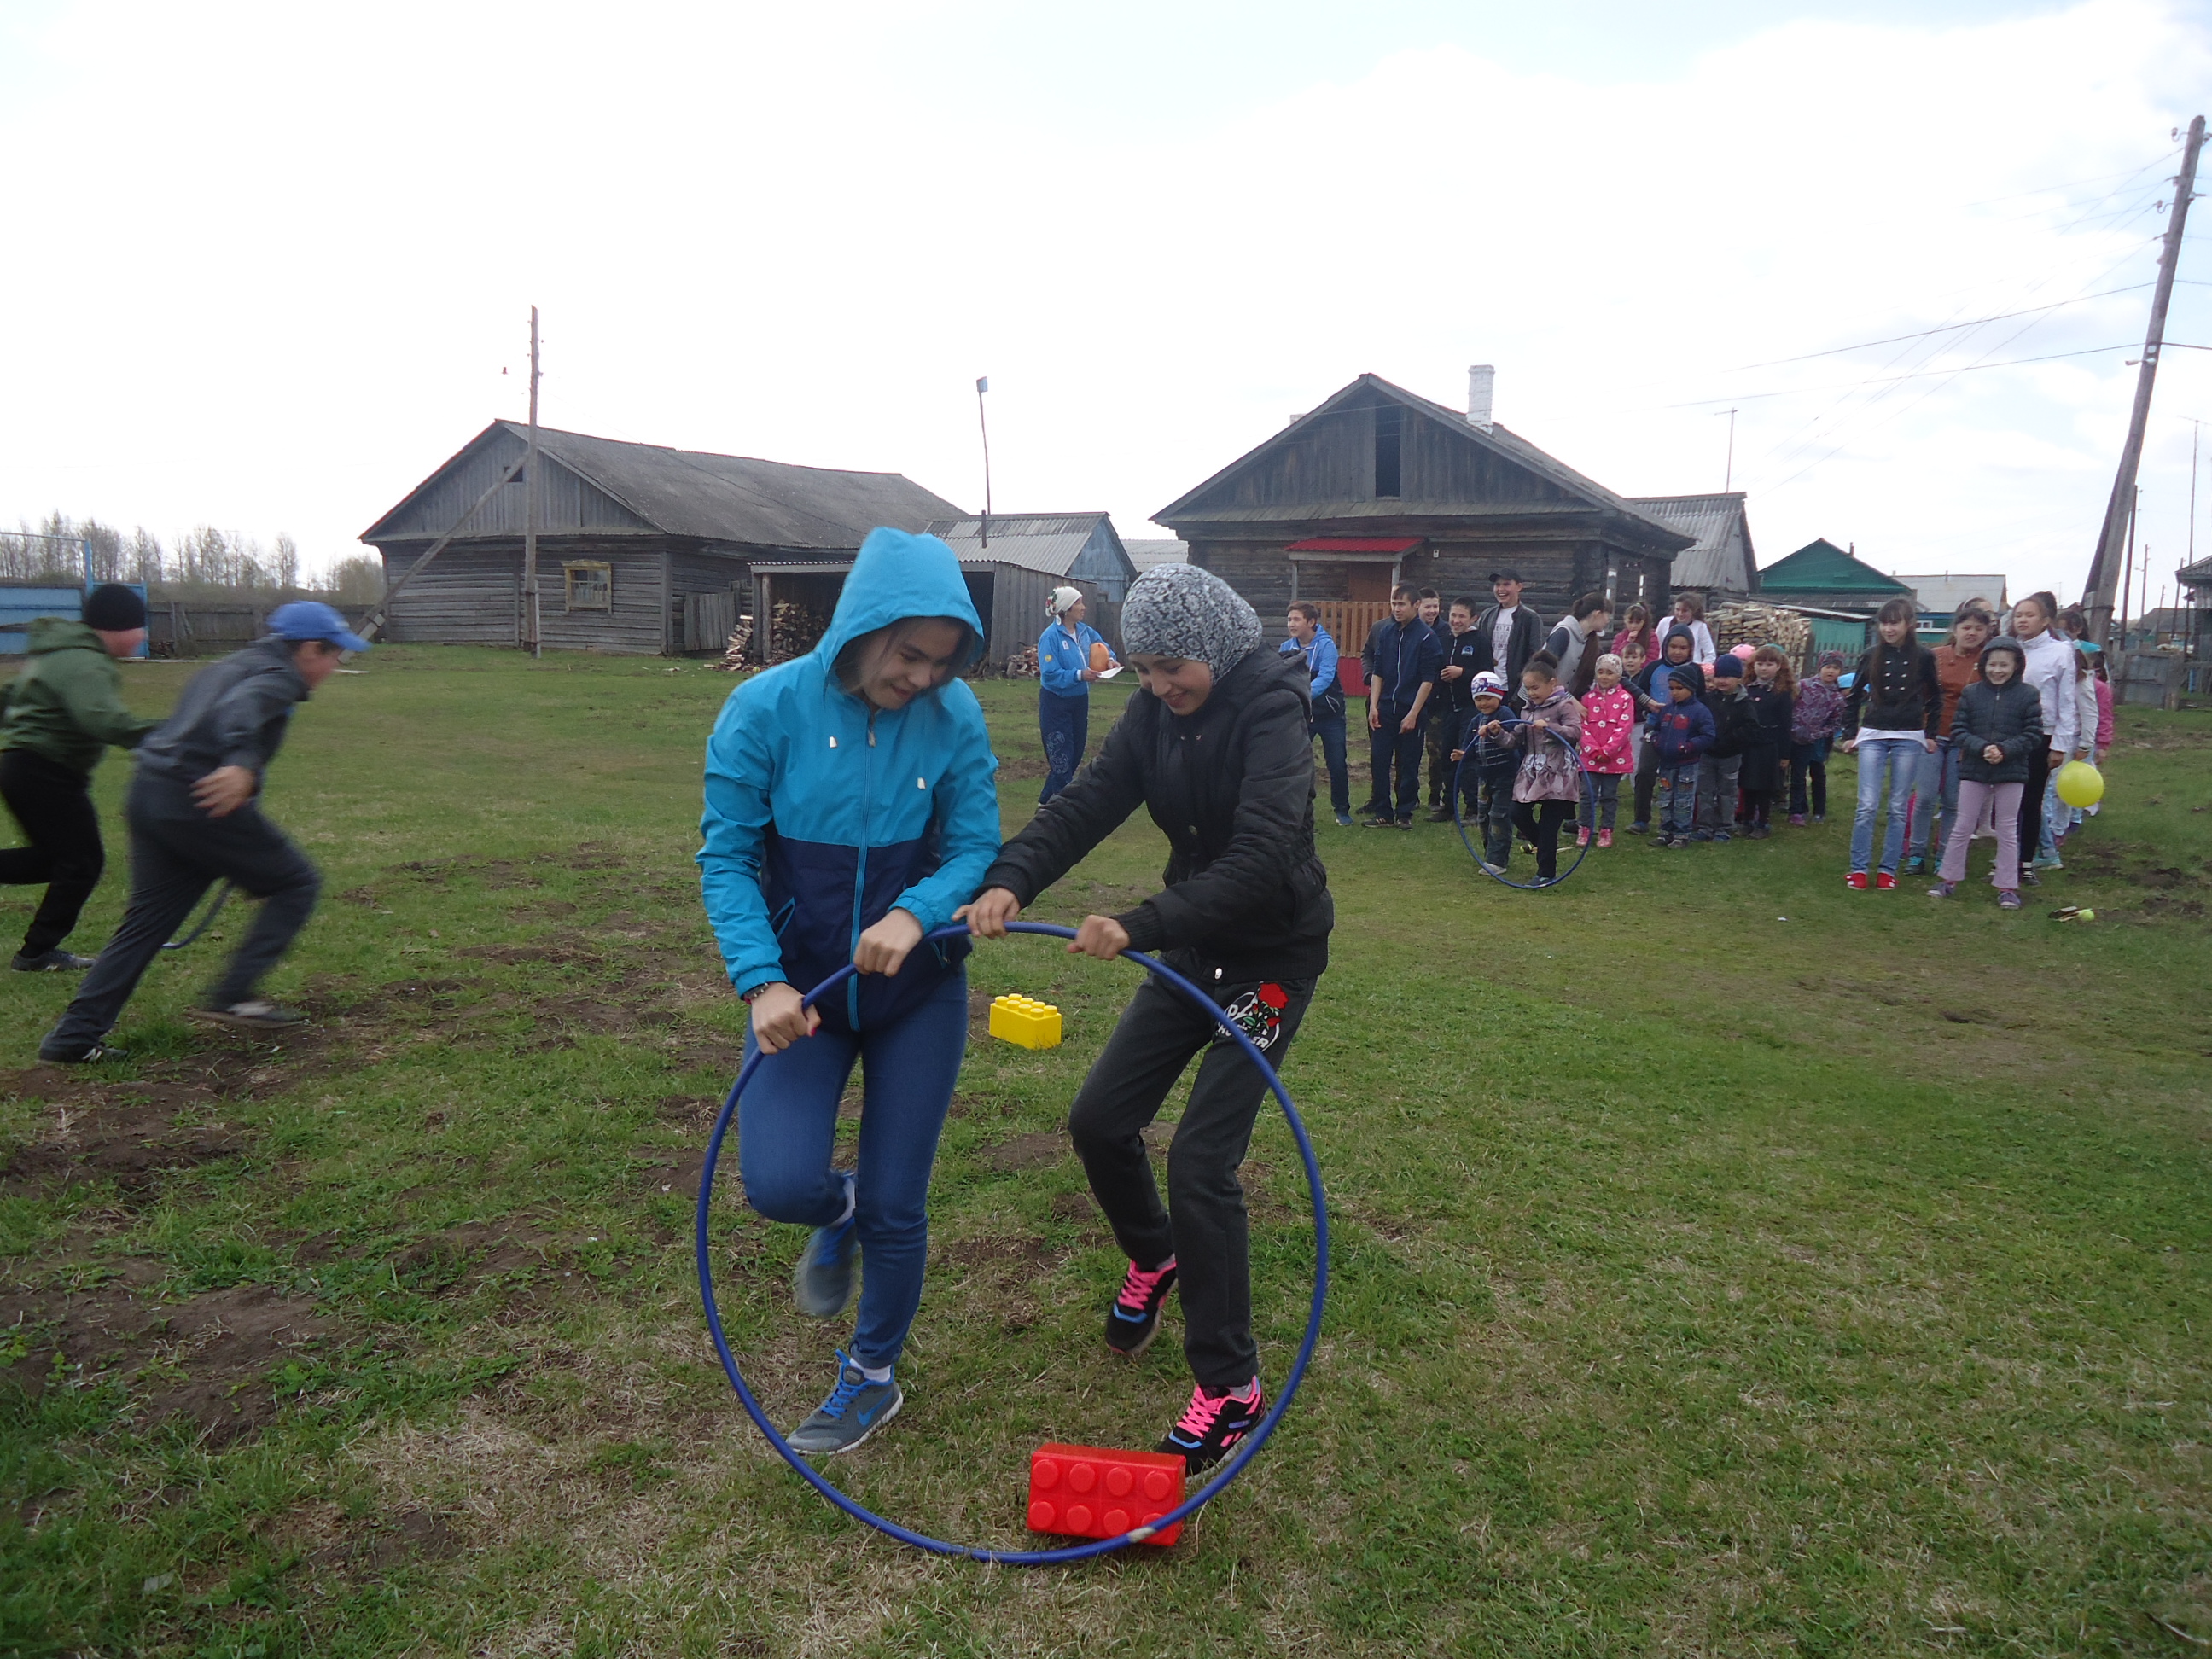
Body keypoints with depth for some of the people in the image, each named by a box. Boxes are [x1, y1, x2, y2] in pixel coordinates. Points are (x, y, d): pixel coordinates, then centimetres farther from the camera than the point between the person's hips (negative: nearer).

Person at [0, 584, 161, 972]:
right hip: (46, 774, -10)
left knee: (56, 855, 18)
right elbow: (102, 718, -36)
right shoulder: (82, 663, -19)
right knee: (82, 861, -3)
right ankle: (37, 952, 5)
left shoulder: (61, 652, 16)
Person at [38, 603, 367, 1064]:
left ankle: (75, 1036, 12)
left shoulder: (229, 667, 25)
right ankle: (232, 997, -3)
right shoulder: (276, 676, -4)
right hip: (199, 802, -9)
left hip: (147, 796, 9)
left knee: (145, 922, 14)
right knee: (297, 884, 3)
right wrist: (242, 764, -45)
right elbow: (242, 709, -26)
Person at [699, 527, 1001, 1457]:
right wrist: (762, 981, -23)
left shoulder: (954, 716, -11)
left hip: (918, 991, 1)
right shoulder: (768, 707, -15)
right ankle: (837, 1215, 25)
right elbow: (726, 856, -11)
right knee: (779, 1183, -16)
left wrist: (915, 914, -29)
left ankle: (872, 1379, 35)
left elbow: (976, 849, -8)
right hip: (802, 985, 0)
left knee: (896, 1207, 7)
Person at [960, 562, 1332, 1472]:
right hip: (1191, 948, 7)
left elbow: (1260, 861, -33)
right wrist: (1009, 881, -32)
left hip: (1271, 959, -7)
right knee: (1099, 1121, 7)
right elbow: (1087, 802, -14)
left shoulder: (1270, 713, -22)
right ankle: (1155, 1260, 38)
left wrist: (1140, 926, -42)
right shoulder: (1157, 712, -3)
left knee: (1200, 1161, -12)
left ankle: (1229, 1386, 5)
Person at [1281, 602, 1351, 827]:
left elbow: (1325, 677, -29)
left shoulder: (1326, 645, -16)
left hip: (1329, 714, -3)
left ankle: (1342, 810, 20)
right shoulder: (1287, 647, -2)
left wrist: (1305, 693, -45)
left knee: (1337, 765, 2)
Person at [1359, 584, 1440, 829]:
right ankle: (1382, 812, 10)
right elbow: (1377, 673, 9)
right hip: (1384, 708, 4)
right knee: (1378, 760, 1)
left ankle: (1405, 813, 15)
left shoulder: (1426, 638, -6)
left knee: (1408, 765, 4)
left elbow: (1428, 680, -8)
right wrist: (1373, 706, 1)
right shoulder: (1385, 632, 6)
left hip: (1411, 710, -4)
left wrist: (1413, 714, -13)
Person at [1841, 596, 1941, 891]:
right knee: (1867, 806, -6)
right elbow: (1854, 696, 11)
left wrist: (1931, 734, 7)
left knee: (1898, 808, 3)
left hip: (1909, 739, 0)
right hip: (1872, 735, 0)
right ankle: (1858, 869, 1)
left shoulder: (1923, 657, 0)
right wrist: (1850, 734, 8)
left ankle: (1888, 870, 9)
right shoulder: (1872, 655, 2)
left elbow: (1935, 698, 11)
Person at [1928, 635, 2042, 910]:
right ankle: (1948, 878, 17)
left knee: (2008, 831, 8)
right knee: (1961, 827, 7)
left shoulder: (2027, 695, -3)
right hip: (1974, 769, 1)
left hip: (2011, 772, -1)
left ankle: (2008, 887, 15)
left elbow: (2033, 735, -5)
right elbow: (1958, 729, -3)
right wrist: (1981, 748, -18)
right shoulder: (1971, 692, 0)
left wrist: (2005, 750, -19)